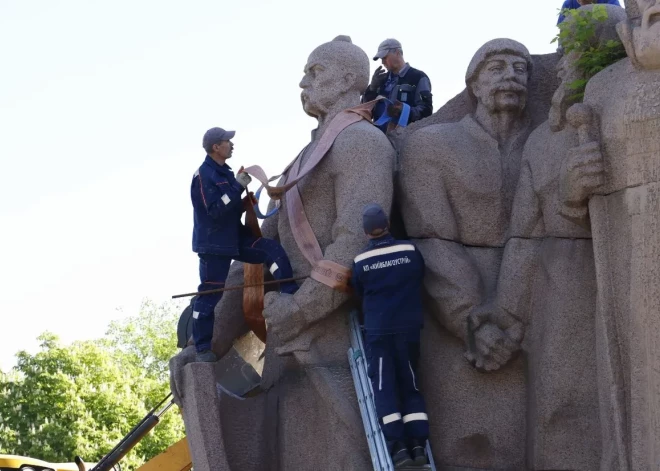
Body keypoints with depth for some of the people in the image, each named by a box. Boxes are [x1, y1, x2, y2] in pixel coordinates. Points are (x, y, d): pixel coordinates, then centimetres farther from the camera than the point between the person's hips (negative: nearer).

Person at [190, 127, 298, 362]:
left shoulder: (225, 172, 12)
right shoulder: (204, 176, -15)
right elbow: (215, 211, -24)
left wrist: (246, 202, 2)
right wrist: (237, 187, -25)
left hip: (235, 238, 8)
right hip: (214, 244, -8)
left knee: (273, 250, -10)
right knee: (210, 294, -2)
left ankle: (292, 297, -14)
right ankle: (203, 348, 7)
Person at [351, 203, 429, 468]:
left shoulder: (360, 262, -4)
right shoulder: (410, 251, -2)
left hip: (377, 330, -1)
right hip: (408, 327, 1)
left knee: (384, 387, 1)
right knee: (410, 385, 9)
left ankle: (398, 445, -12)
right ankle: (418, 444, -3)